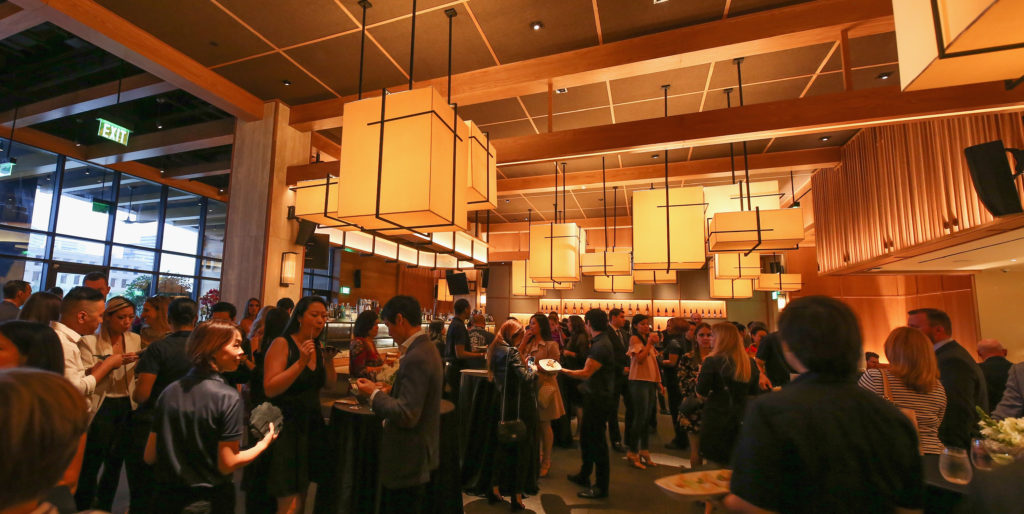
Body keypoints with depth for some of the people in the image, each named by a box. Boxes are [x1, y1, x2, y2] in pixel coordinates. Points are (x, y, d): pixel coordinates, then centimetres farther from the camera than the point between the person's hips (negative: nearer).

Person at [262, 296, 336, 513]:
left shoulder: (318, 348, 7)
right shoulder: (282, 344, -12)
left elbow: (330, 384, 9)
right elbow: (270, 389, -20)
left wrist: (328, 359, -5)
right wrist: (301, 362, -26)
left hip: (310, 426, 7)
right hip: (286, 428, -7)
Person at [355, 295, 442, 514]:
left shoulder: (416, 358, -26)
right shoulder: (426, 348, 5)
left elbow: (406, 415, -27)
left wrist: (374, 394, -15)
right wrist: (386, 393, 8)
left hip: (407, 461, -10)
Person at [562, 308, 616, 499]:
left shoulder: (601, 345, -22)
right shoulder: (599, 342, 10)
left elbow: (586, 372, -23)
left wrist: (562, 370, -15)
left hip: (599, 399, -10)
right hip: (594, 397, 10)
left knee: (597, 441, 0)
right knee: (586, 437, 21)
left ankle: (601, 487, 13)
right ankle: (584, 476, 38)